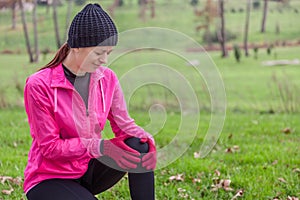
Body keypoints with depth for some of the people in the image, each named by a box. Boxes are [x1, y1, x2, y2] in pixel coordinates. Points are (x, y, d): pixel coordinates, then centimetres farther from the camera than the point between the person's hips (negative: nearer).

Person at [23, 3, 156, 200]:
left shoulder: (107, 78, -1)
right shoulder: (39, 85, -18)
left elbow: (124, 125, 2)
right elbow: (49, 146, -17)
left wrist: (147, 139, -22)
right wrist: (100, 146, -28)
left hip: (89, 170, 5)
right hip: (50, 178, -5)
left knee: (140, 147, -21)